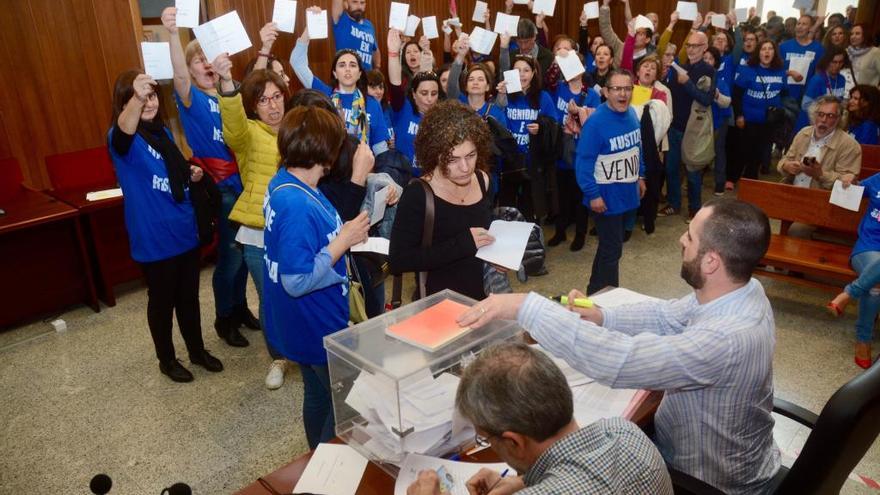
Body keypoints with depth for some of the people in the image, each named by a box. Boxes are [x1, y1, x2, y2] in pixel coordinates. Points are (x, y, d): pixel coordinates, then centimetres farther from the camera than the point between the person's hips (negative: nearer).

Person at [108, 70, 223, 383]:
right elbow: (124, 129, -41)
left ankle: (197, 350, 36)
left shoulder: (163, 131, 8)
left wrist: (191, 174, 1)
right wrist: (136, 99, -61)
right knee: (162, 300, 10)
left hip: (185, 229, 6)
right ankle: (166, 359, 31)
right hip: (153, 238, -6)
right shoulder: (121, 138, -14)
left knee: (189, 296, 18)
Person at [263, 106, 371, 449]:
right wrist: (343, 242, -23)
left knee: (318, 394, 27)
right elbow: (298, 281, -29)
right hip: (318, 328, -10)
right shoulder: (298, 207, -30)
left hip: (310, 323, 10)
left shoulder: (283, 183, -1)